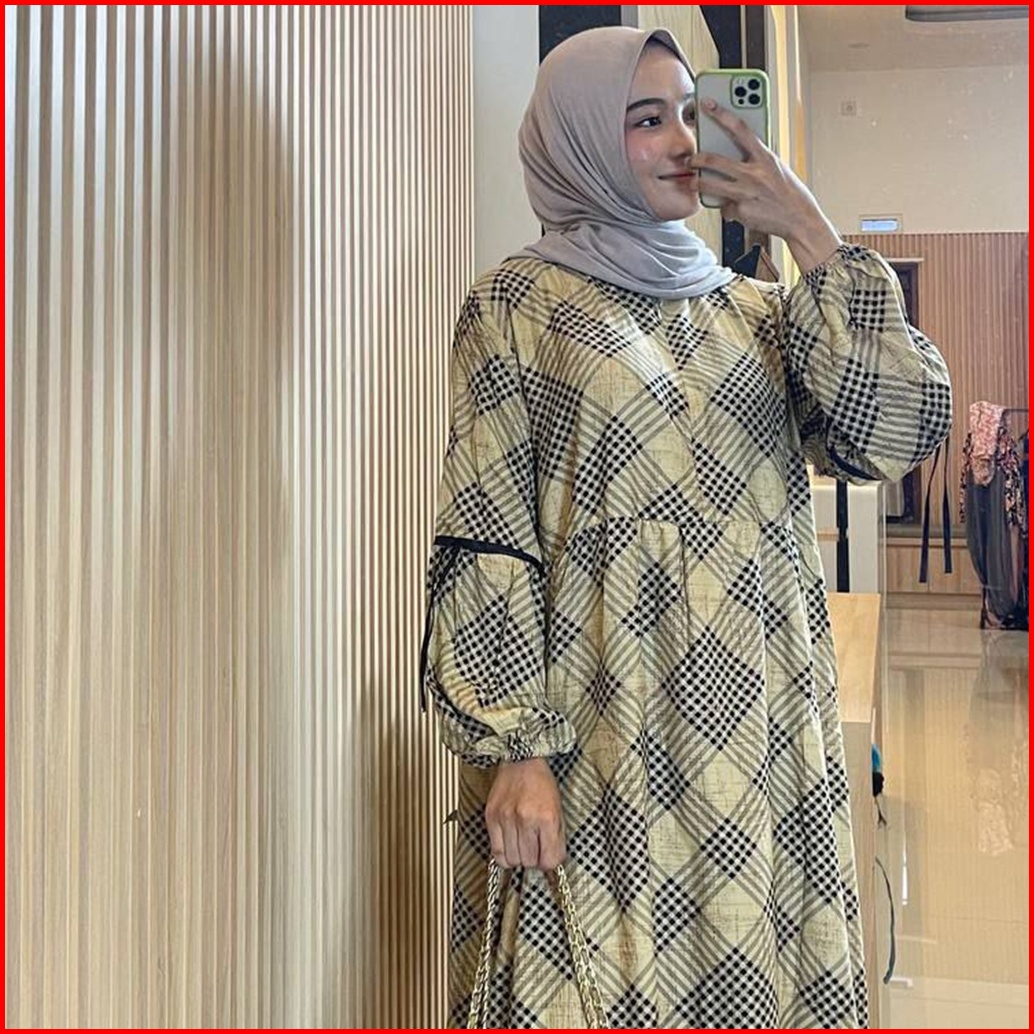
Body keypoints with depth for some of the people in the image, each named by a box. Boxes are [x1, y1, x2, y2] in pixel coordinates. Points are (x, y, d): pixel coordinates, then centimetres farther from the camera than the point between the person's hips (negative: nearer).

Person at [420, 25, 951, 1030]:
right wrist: (513, 750, -12)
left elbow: (900, 427, -2)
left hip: (766, 745, 5)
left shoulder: (749, 307, 13)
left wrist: (810, 233, -2)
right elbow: (486, 543, -7)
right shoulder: (519, 302, 0)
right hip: (606, 749, -4)